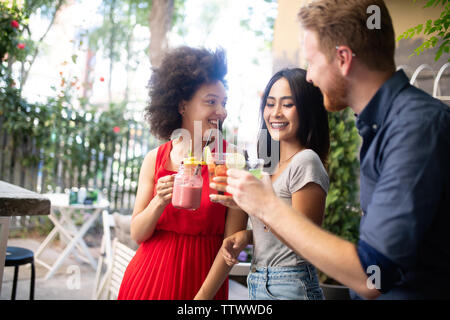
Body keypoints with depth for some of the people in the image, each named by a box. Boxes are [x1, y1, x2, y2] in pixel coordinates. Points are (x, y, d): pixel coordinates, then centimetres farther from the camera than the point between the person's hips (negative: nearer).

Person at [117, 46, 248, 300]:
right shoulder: (155, 159, -1)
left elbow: (233, 240, -11)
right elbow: (137, 234, -1)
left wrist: (203, 295, -14)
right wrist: (159, 202, -19)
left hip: (201, 282, -2)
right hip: (148, 278, 3)